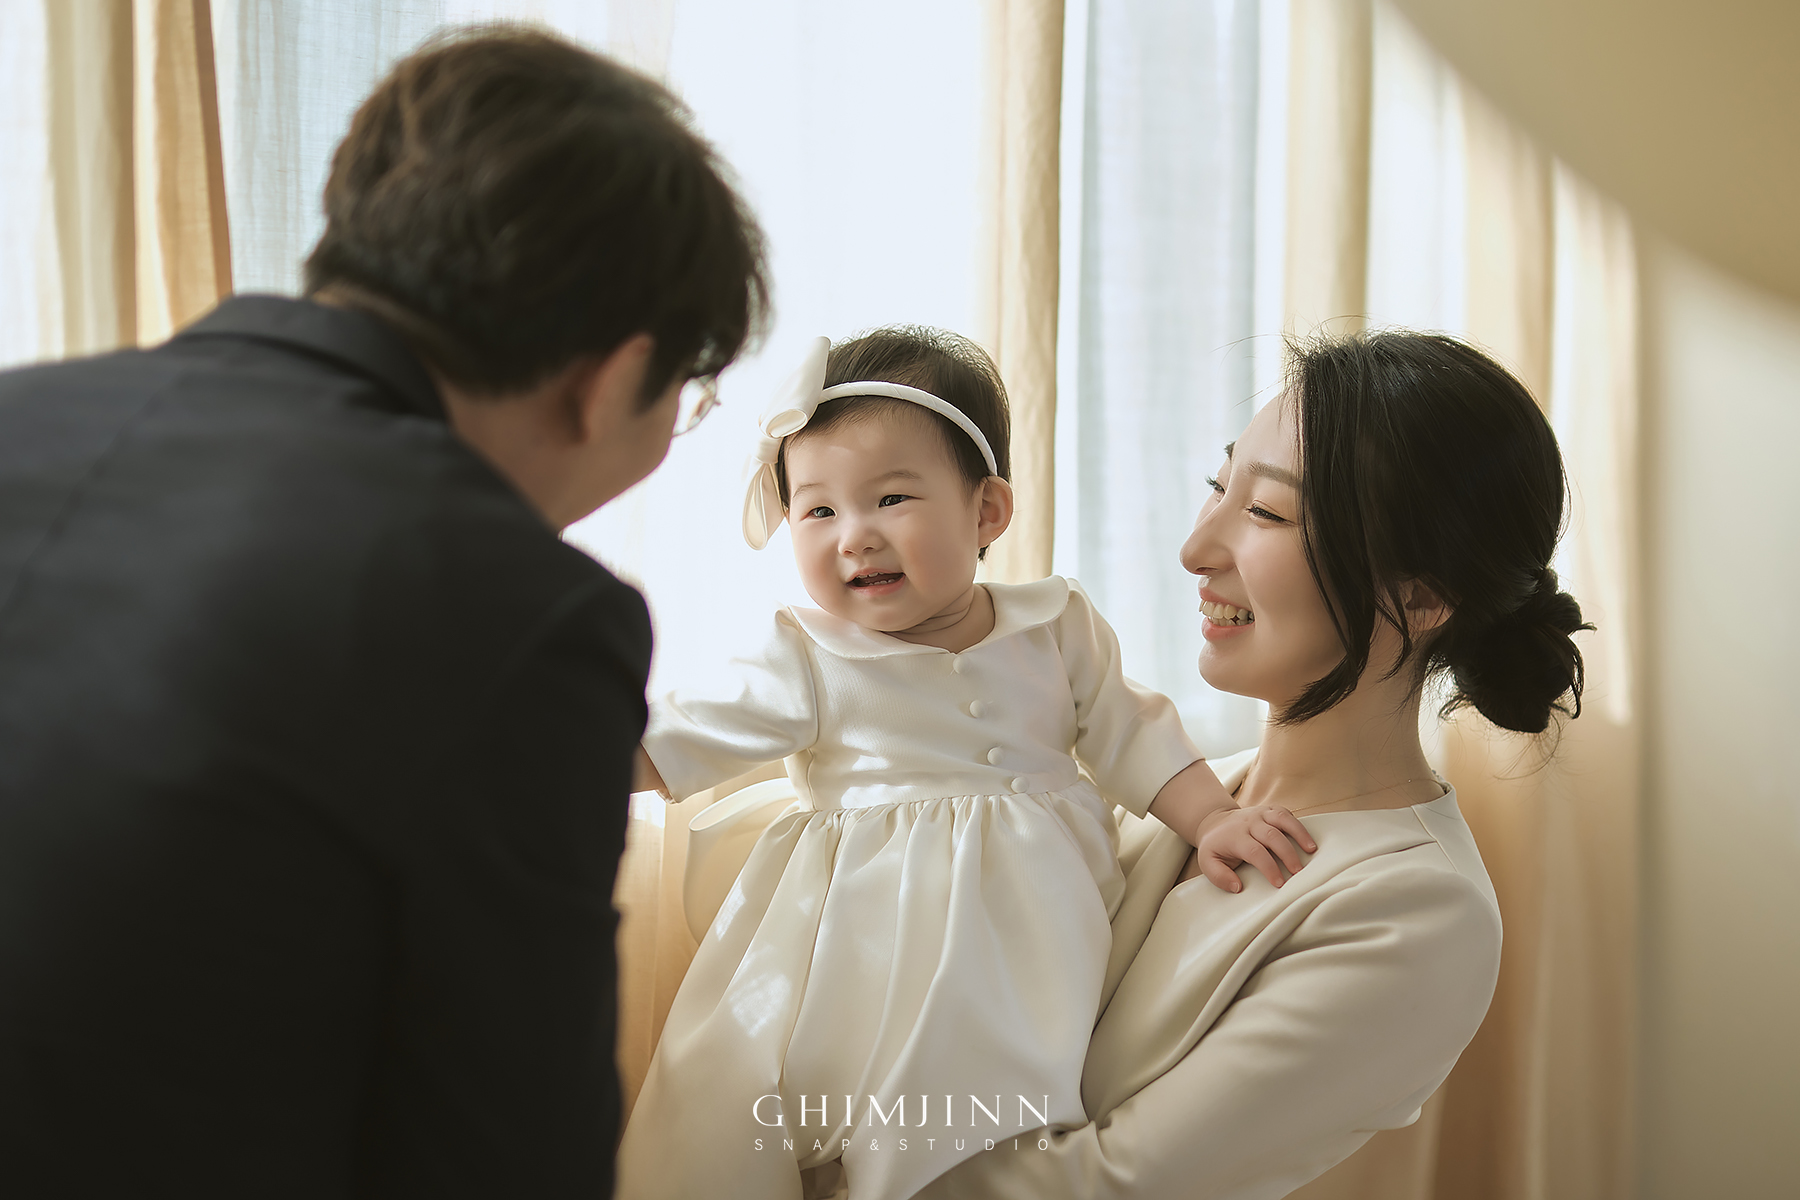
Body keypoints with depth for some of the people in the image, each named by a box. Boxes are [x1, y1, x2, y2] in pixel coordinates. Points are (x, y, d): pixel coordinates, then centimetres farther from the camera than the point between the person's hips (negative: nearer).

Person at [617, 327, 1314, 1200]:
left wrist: (1211, 819, 1)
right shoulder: (809, 667, -4)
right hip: (860, 954, -1)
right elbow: (669, 746, -7)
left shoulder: (1057, 628, 4)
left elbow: (1128, 735, 11)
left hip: (1021, 934, 1)